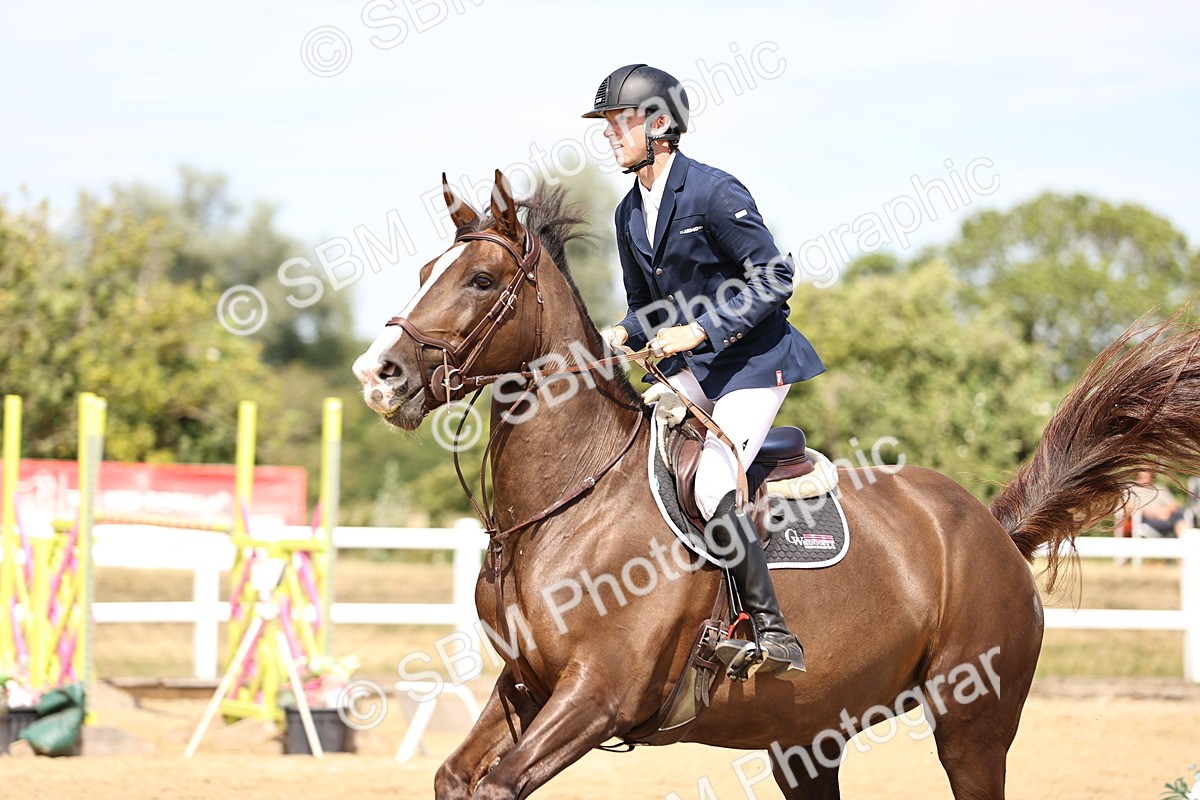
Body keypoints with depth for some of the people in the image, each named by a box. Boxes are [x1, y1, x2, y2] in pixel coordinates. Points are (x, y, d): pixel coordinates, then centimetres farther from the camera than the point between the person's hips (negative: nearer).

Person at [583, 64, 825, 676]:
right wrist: (620, 336, -3)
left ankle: (772, 631, -18)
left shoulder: (714, 193, -15)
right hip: (689, 370, 8)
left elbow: (774, 277, -16)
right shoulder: (631, 213, 9)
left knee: (710, 483, -24)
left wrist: (701, 329, -22)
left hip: (753, 362, -8)